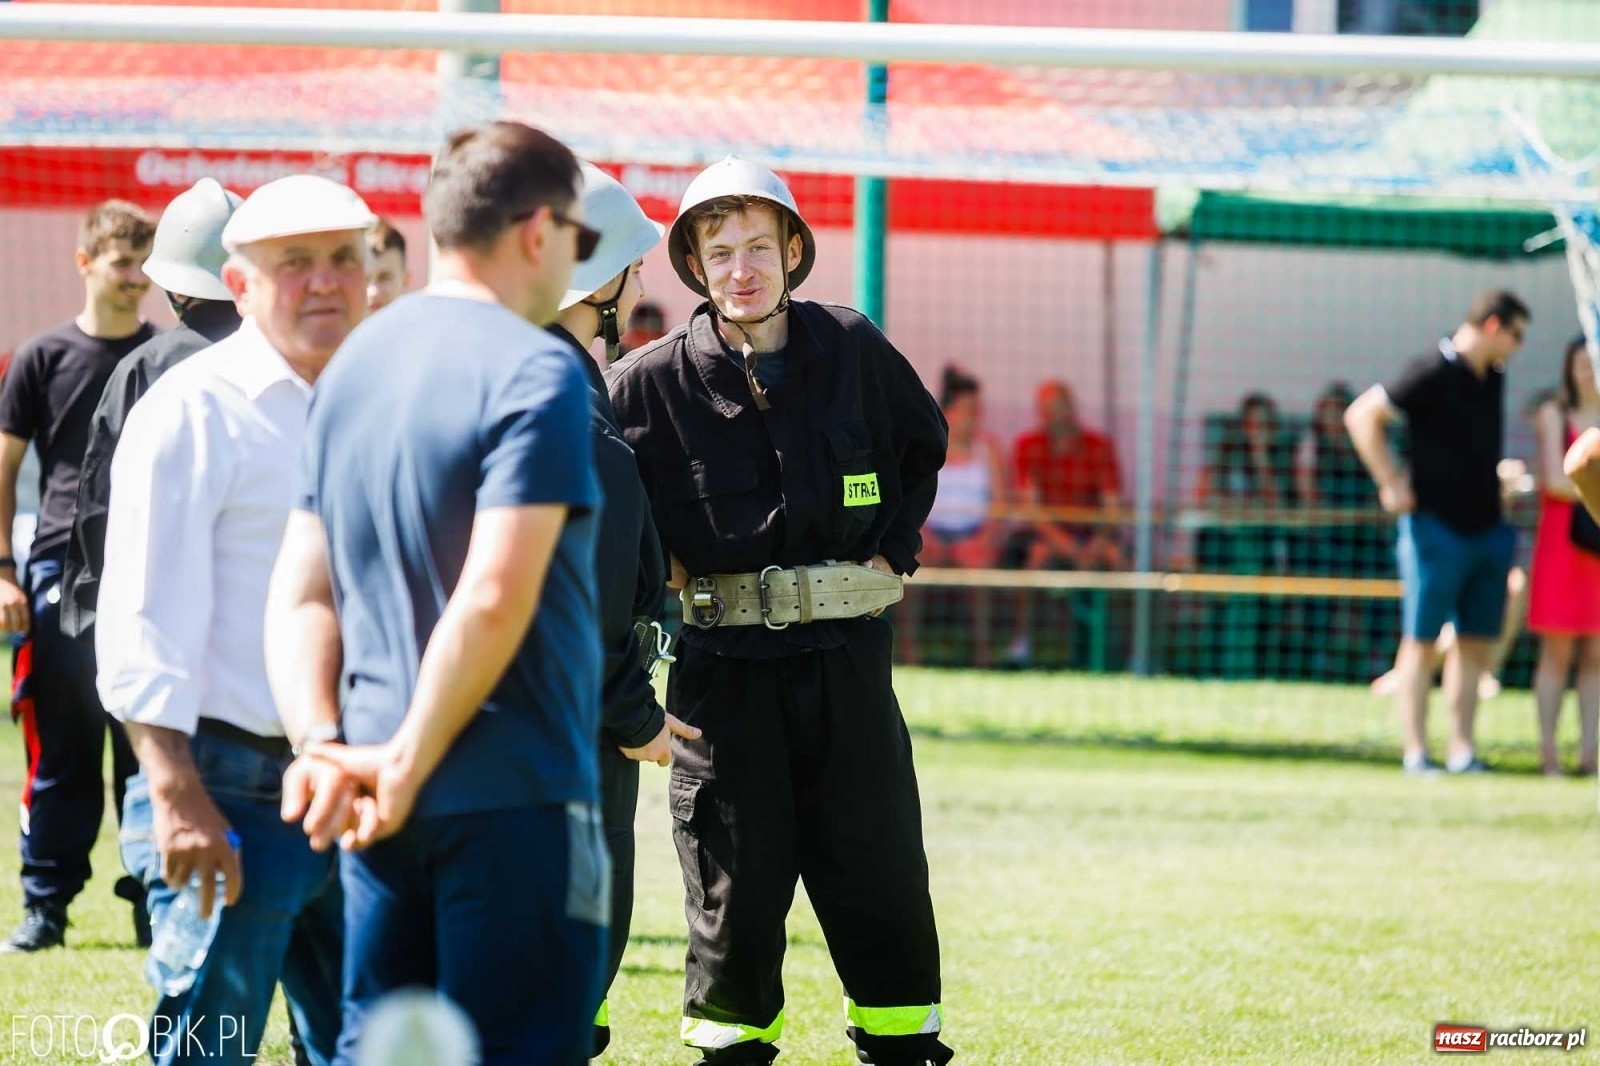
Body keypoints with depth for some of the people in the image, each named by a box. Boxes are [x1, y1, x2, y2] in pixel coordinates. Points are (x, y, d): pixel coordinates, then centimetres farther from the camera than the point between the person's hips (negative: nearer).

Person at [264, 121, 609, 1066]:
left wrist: (320, 743, -2)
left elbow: (302, 595, 8)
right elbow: (494, 599, -21)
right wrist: (408, 767, -15)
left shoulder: (354, 366, 13)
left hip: (379, 806, 7)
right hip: (516, 800, -7)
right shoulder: (537, 373, -12)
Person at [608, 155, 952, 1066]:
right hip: (725, 662, -2)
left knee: (879, 864, 4)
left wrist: (894, 549, 11)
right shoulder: (652, 382, -3)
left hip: (847, 654, 2)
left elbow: (925, 444, 21)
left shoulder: (852, 349, 4)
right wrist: (664, 580, -2)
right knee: (736, 877, 2)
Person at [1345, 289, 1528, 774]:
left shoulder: (1492, 378, 11)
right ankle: (1416, 752, -1)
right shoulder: (1434, 374, -12)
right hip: (1437, 528, -8)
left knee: (1476, 643, 7)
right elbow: (1362, 415, -13)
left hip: (1487, 529, 8)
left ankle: (1462, 749, 11)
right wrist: (1391, 483, -14)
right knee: (1421, 641, -2)